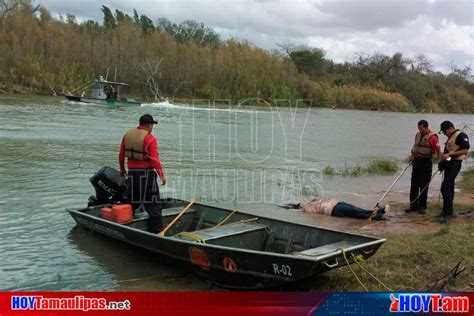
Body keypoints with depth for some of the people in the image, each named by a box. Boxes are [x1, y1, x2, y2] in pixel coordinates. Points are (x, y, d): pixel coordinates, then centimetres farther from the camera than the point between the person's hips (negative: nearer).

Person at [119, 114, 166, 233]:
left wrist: (122, 169, 25)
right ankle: (157, 230, 2)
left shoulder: (127, 134, 6)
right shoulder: (150, 139, -14)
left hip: (131, 172, 6)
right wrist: (161, 175, -12)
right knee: (152, 203, 0)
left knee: (132, 201, 19)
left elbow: (121, 155, 11)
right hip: (146, 173, -6)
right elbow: (154, 159, -18)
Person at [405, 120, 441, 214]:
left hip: (426, 162, -7)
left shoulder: (432, 137, -14)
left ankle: (422, 207, 8)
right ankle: (413, 205, 16)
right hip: (416, 161, 7)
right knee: (414, 185, 8)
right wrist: (412, 155, 18)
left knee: (424, 186, -1)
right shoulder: (418, 134, 9)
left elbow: (438, 150, -18)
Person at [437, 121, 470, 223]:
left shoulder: (461, 136, -11)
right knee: (449, 188, 14)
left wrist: (449, 154, -23)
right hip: (448, 164, 10)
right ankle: (448, 210, 21)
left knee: (445, 187, -16)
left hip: (454, 164, -10)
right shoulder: (450, 137, 19)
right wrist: (442, 162, 15)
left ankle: (448, 213, -14)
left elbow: (465, 150, -18)